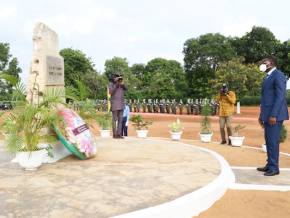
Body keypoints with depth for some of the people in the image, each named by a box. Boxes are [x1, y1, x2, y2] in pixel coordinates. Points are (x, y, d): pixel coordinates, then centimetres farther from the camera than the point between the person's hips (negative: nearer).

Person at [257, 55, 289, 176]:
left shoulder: (278, 75, -10)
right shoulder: (268, 77, 20)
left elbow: (280, 96, -18)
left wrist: (273, 115, -22)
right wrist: (262, 115, 20)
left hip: (274, 115, -9)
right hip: (267, 115, 9)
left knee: (273, 141, -5)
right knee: (268, 140, 13)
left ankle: (274, 168, 4)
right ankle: (270, 165, 22)